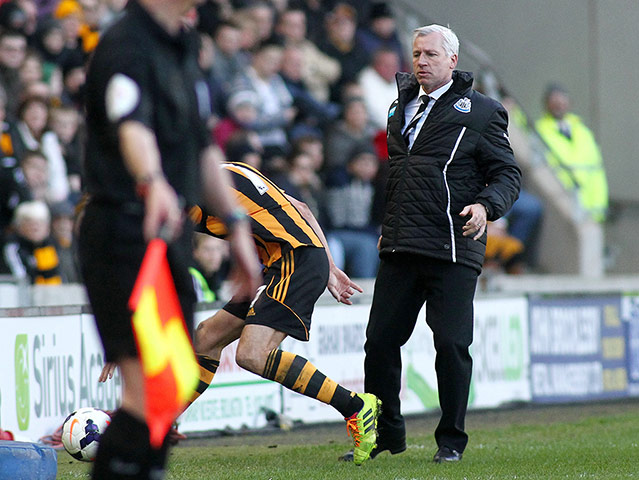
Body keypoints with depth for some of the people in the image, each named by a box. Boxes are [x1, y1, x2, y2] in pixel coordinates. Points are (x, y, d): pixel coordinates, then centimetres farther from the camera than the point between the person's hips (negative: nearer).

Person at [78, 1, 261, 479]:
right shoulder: (125, 44, -13)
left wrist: (236, 223, 25)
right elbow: (132, 128, -32)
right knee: (149, 396, -16)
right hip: (127, 237, -9)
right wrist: (154, 184, -51)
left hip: (172, 236, 9)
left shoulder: (185, 46, 16)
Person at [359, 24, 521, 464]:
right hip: (399, 247, 6)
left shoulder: (480, 112, -1)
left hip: (453, 249, -6)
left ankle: (451, 439, 7)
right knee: (380, 340, 3)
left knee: (451, 344, -7)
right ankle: (386, 433, 18)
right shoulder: (402, 106, 18)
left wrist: (485, 206, -20)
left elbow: (508, 174, -1)